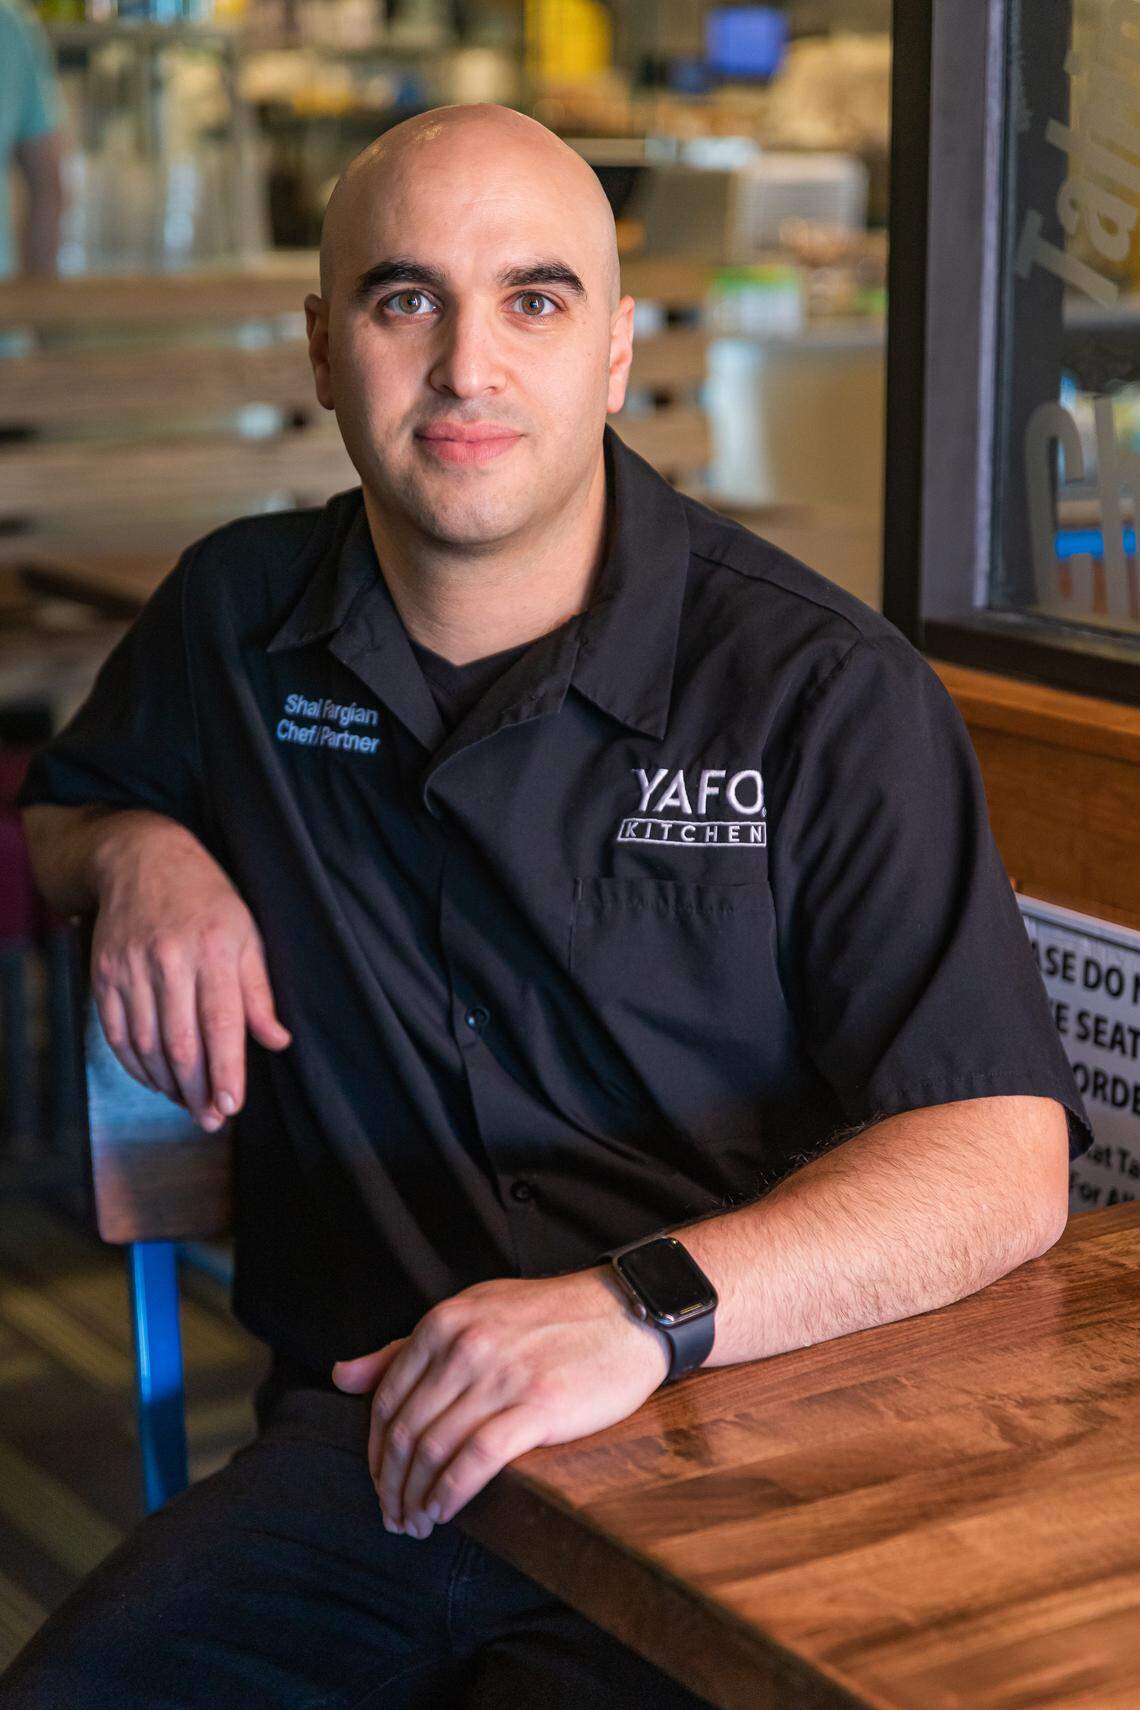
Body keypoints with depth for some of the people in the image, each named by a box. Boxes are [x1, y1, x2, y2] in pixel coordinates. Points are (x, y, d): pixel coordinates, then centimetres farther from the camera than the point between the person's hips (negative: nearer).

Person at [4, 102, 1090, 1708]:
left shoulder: (825, 693, -5)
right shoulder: (236, 617, 11)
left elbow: (1004, 1161, -13)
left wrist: (642, 1308, -28)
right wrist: (138, 852, 7)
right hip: (358, 1441, 4)